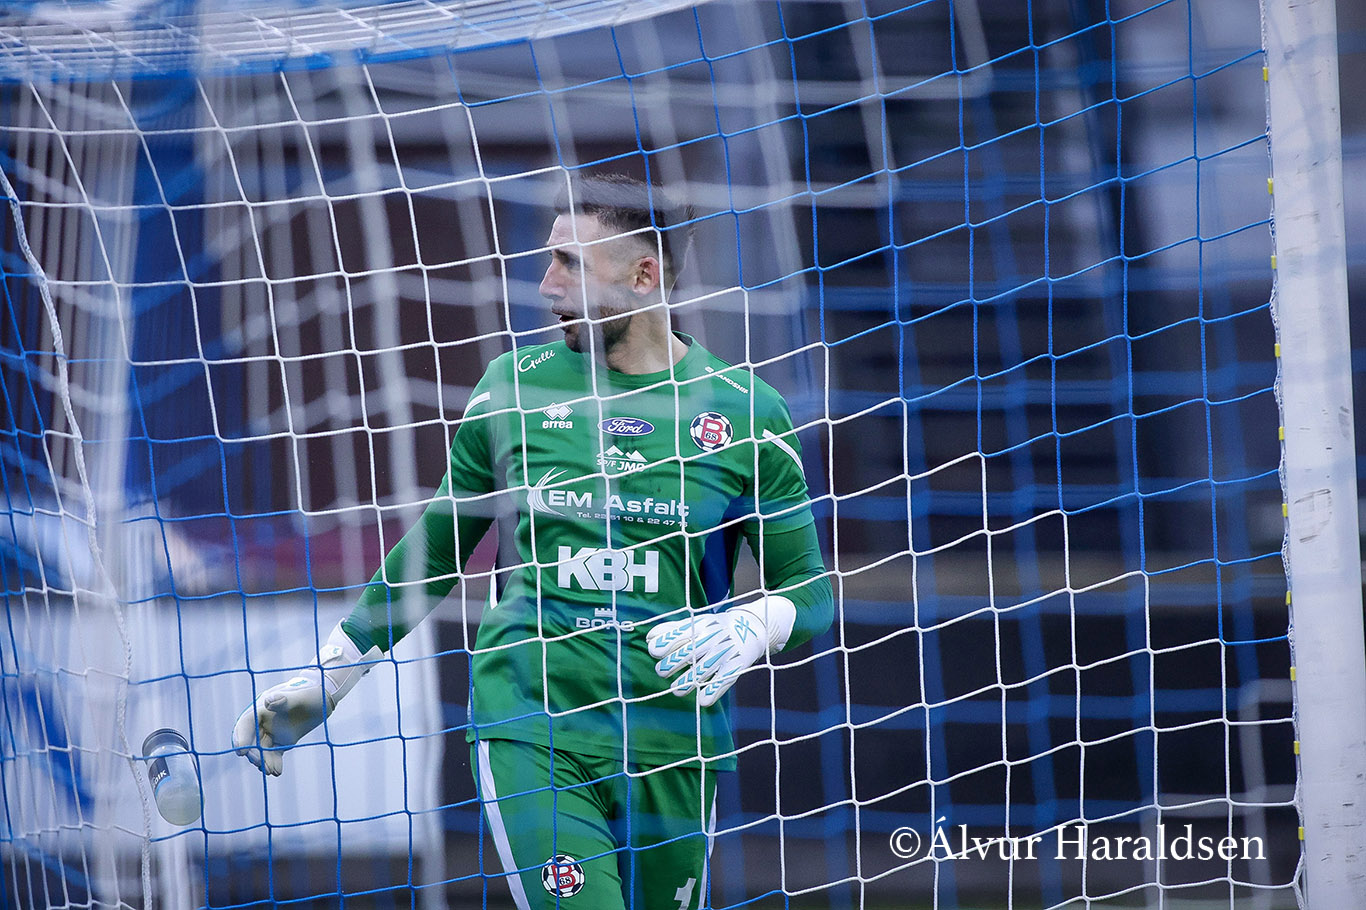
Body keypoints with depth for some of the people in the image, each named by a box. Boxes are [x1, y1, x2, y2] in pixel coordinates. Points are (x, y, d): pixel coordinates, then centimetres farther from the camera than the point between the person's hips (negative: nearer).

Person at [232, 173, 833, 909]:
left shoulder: (744, 410, 2)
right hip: (528, 732, -1)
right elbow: (435, 549, 17)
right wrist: (323, 680, 17)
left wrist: (751, 628, -15)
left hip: (672, 747, 1)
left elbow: (808, 588, 8)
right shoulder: (513, 387, 6)